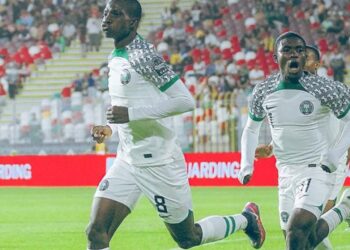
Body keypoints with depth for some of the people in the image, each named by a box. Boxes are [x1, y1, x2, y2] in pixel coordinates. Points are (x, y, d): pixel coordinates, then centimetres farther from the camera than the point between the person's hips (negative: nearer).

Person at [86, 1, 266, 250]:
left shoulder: (144, 56, -18)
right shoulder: (115, 59, 9)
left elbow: (185, 101, -24)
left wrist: (131, 114, -26)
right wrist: (110, 129, 6)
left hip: (159, 162, -8)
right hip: (127, 161, 8)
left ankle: (246, 219, 37)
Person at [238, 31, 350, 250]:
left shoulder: (323, 89, -13)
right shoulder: (263, 92, 1)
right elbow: (251, 128, 17)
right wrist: (246, 164, 5)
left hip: (316, 170, -5)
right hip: (286, 175, 5)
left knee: (297, 230, -25)